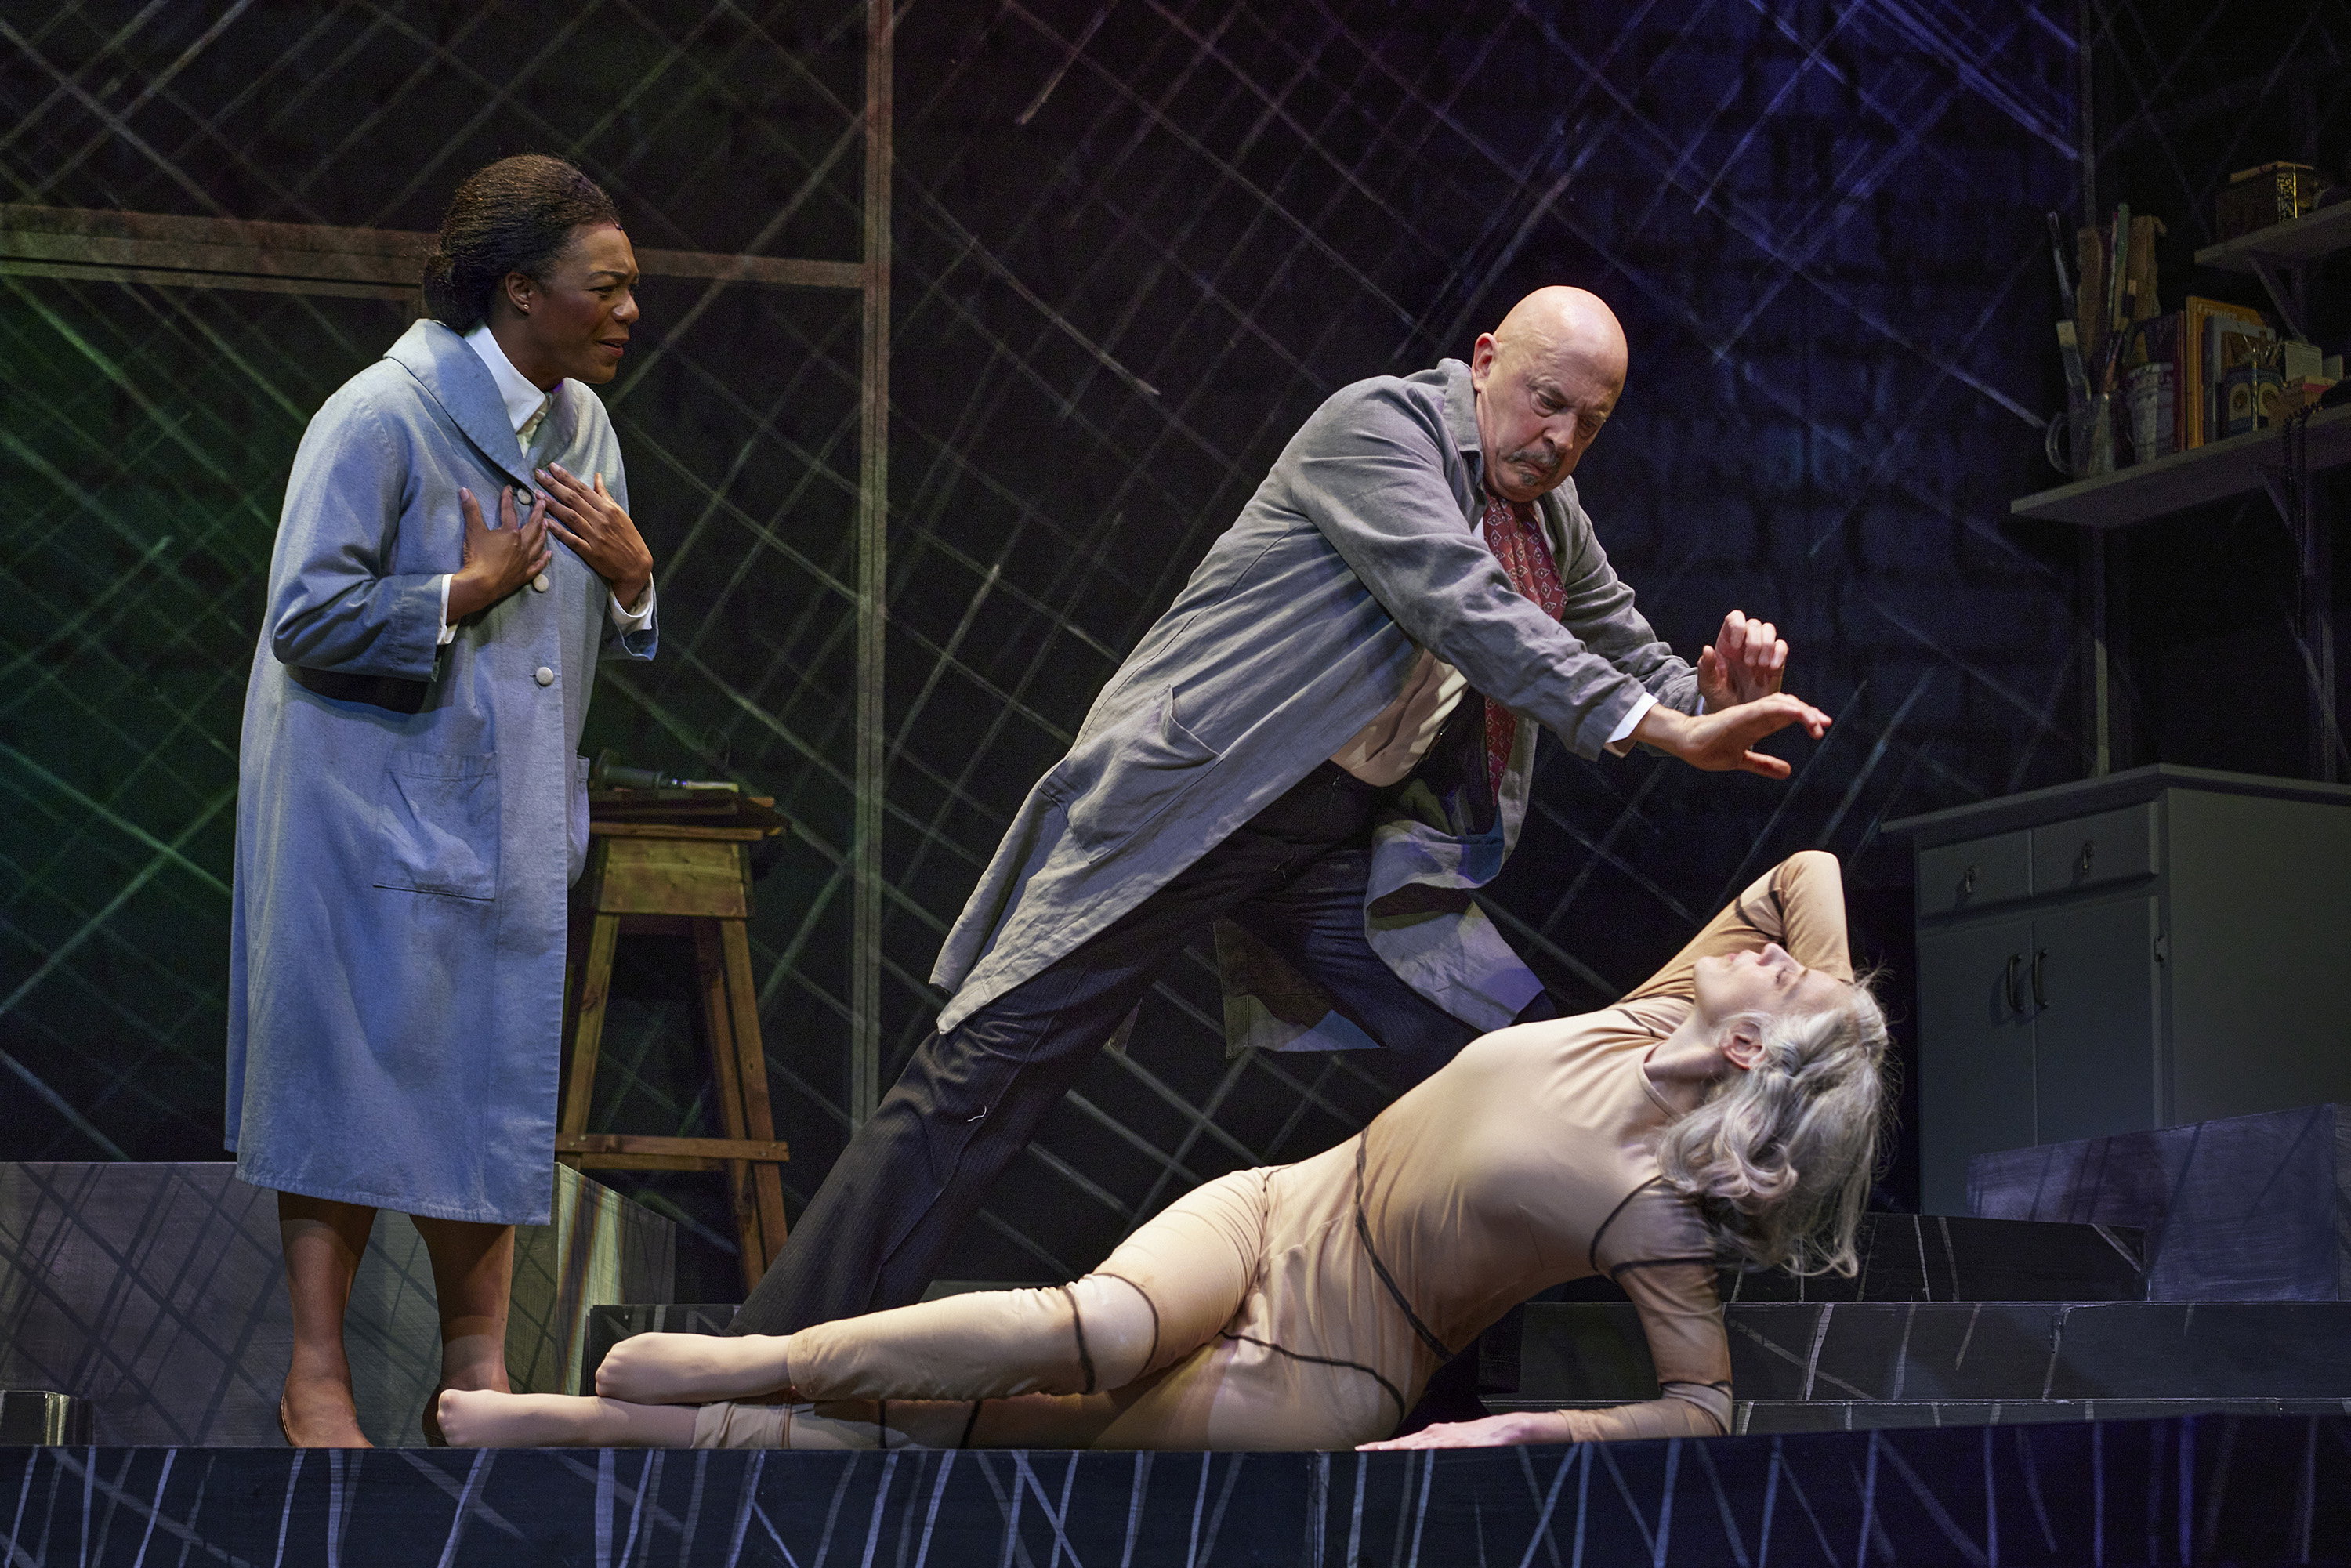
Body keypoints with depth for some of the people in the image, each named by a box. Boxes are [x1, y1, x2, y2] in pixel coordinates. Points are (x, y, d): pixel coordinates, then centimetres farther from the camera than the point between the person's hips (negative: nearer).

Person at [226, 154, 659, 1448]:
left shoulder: (580, 425, 10)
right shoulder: (382, 417, -14)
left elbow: (614, 643, 17)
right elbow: (307, 618, -18)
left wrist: (631, 574, -4)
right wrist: (471, 594, -17)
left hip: (510, 817, 7)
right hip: (372, 809, -7)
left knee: (497, 1080, 9)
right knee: (359, 1078, -3)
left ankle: (476, 1364, 19)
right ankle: (316, 1378, 7)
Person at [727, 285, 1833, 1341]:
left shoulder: (1554, 521, 13)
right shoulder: (1379, 426, -11)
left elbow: (1629, 656, 23)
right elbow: (1457, 606, -24)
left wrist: (1716, 699, -3)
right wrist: (1661, 729, -27)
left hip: (1347, 845, 8)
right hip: (1189, 790, -8)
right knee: (990, 1066, -11)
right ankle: (781, 1362, -8)